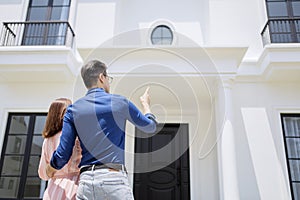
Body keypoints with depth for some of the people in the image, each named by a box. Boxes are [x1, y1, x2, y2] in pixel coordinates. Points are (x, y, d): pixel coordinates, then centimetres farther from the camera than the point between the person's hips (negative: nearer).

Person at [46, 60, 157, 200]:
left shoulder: (73, 109, 6)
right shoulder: (120, 102, 1)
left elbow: (63, 153, 3)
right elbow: (150, 127, 16)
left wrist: (51, 168, 25)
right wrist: (145, 103, 35)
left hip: (86, 179, 3)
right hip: (114, 177, -3)